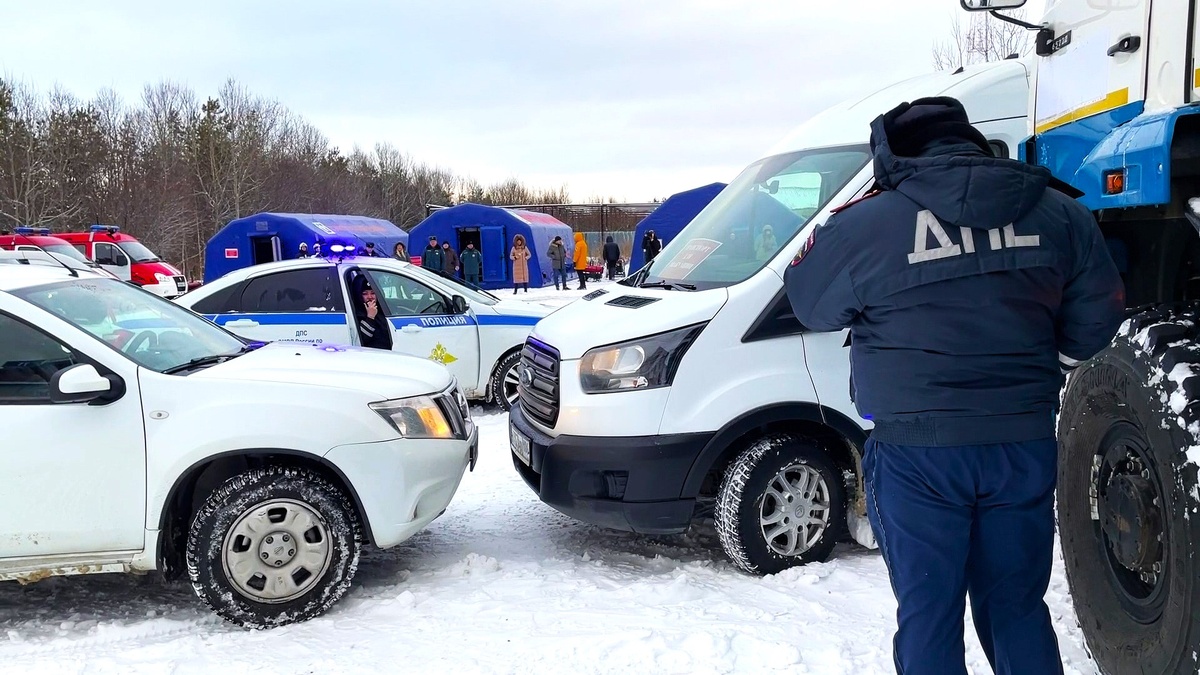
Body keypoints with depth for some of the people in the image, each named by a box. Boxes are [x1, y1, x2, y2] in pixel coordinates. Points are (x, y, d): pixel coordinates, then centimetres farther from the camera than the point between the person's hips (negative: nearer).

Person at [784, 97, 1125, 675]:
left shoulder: (864, 225, -10)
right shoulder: (1059, 214, 2)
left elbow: (807, 304, 3)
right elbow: (1098, 318, 10)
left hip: (918, 454, -4)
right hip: (1026, 446, 4)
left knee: (927, 614, 9)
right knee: (1017, 608, 18)